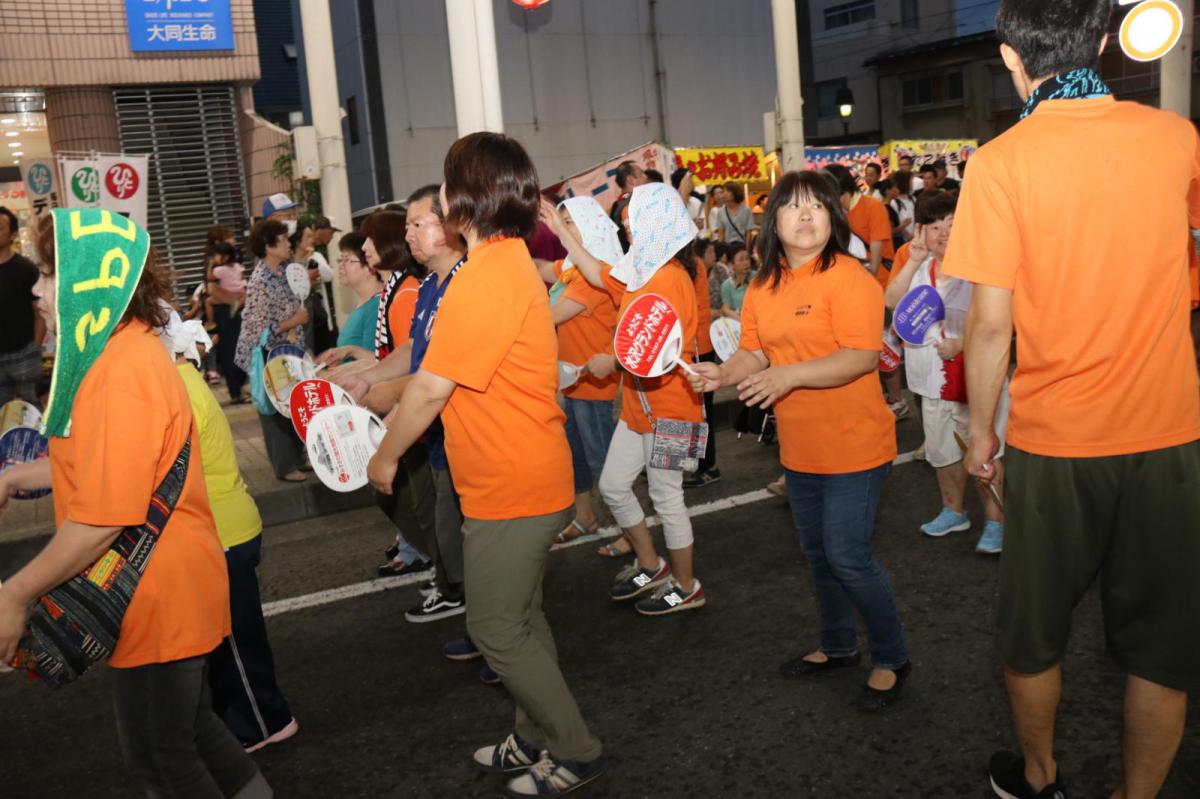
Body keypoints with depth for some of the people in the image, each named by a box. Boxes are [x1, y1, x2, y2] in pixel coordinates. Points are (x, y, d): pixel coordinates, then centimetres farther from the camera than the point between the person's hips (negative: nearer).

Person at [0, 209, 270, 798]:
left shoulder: (122, 372, -25)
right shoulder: (125, 349, 7)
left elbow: (102, 517, -27)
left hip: (155, 599, -10)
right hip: (157, 591, 10)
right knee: (187, 723, 24)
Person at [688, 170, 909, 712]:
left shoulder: (847, 278, -16)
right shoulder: (763, 287, 6)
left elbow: (863, 357, -24)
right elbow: (755, 352, 8)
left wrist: (789, 375, -33)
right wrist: (723, 374, -13)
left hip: (853, 446, -7)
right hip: (799, 449, 8)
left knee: (848, 557, -5)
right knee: (817, 552, 19)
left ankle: (891, 659, 18)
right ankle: (837, 645, 40)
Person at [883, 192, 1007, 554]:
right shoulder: (920, 268, 7)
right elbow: (891, 301, -7)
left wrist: (960, 343, -25)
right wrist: (913, 261, -14)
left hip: (973, 378, -7)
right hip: (933, 378, 7)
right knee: (942, 450, 19)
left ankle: (995, 521, 14)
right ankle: (953, 511, 37)